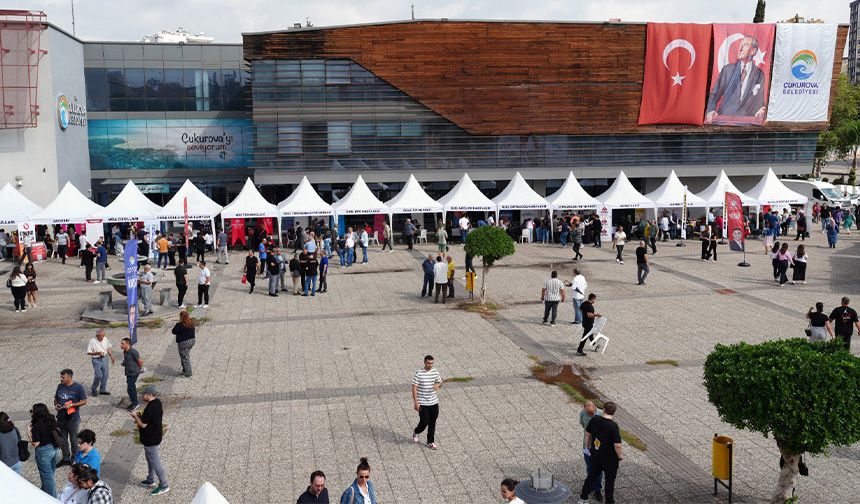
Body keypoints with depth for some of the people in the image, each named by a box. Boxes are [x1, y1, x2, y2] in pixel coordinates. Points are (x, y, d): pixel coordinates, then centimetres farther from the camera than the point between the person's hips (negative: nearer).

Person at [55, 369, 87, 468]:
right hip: (61, 417, 5)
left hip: (73, 418, -5)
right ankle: (65, 458, 31)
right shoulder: (60, 386, 3)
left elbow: (84, 401, -10)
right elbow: (56, 398, 16)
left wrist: (71, 405, -21)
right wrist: (56, 405, -5)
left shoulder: (78, 387, -13)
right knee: (62, 439, 16)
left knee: (73, 439, 7)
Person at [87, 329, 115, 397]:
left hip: (104, 358, 5)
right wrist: (98, 353, -22)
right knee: (98, 375, -10)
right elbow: (88, 352, -12)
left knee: (105, 375, 8)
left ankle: (102, 389, 22)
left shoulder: (105, 339, 0)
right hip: (96, 360, -5)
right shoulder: (92, 341, -15)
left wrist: (112, 357, 10)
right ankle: (93, 390, 13)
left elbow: (108, 349, 13)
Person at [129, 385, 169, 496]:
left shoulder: (150, 408, -30)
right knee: (150, 459, 25)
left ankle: (164, 485, 11)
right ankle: (150, 480, 40)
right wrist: (141, 416, 10)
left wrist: (135, 416, -7)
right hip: (156, 436, 10)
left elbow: (143, 424, -24)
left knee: (155, 462, 1)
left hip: (151, 440, -10)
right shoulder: (158, 402, 0)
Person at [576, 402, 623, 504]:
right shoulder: (613, 426, -25)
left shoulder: (594, 419, -11)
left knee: (591, 476, 22)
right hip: (610, 459, -5)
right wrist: (620, 456, -6)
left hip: (595, 456, 5)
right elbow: (617, 446, -25)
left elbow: (588, 434, 3)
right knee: (610, 481, 15)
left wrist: (588, 447, 20)